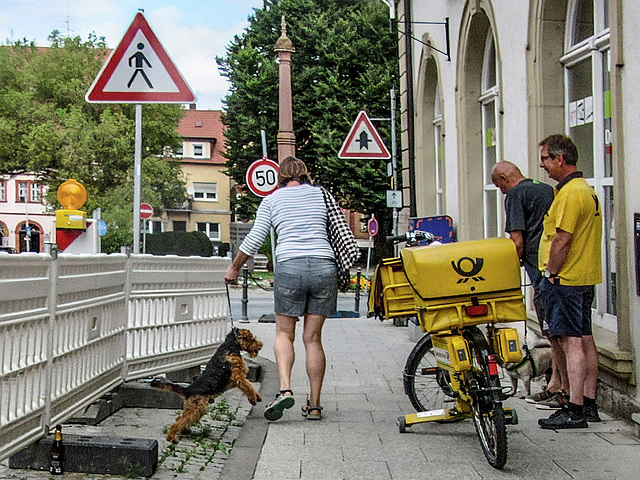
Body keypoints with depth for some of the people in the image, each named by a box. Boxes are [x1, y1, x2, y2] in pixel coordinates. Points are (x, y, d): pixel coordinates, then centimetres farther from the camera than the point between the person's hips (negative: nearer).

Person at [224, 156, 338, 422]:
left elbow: (254, 239, 9)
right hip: (324, 267, 2)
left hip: (290, 266, -2)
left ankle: (285, 389, -12)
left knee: (284, 334, 10)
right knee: (313, 338, 8)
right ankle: (314, 405, 9)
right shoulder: (321, 194, 16)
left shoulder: (272, 200, 11)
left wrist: (234, 268, 20)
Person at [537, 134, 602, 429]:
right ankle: (589, 405, 18)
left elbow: (562, 239, -22)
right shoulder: (586, 189, 17)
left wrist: (550, 273, -13)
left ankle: (575, 411, -9)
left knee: (571, 342, -10)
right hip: (585, 278, 11)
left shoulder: (570, 193, -16)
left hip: (565, 280, -11)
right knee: (584, 340, 12)